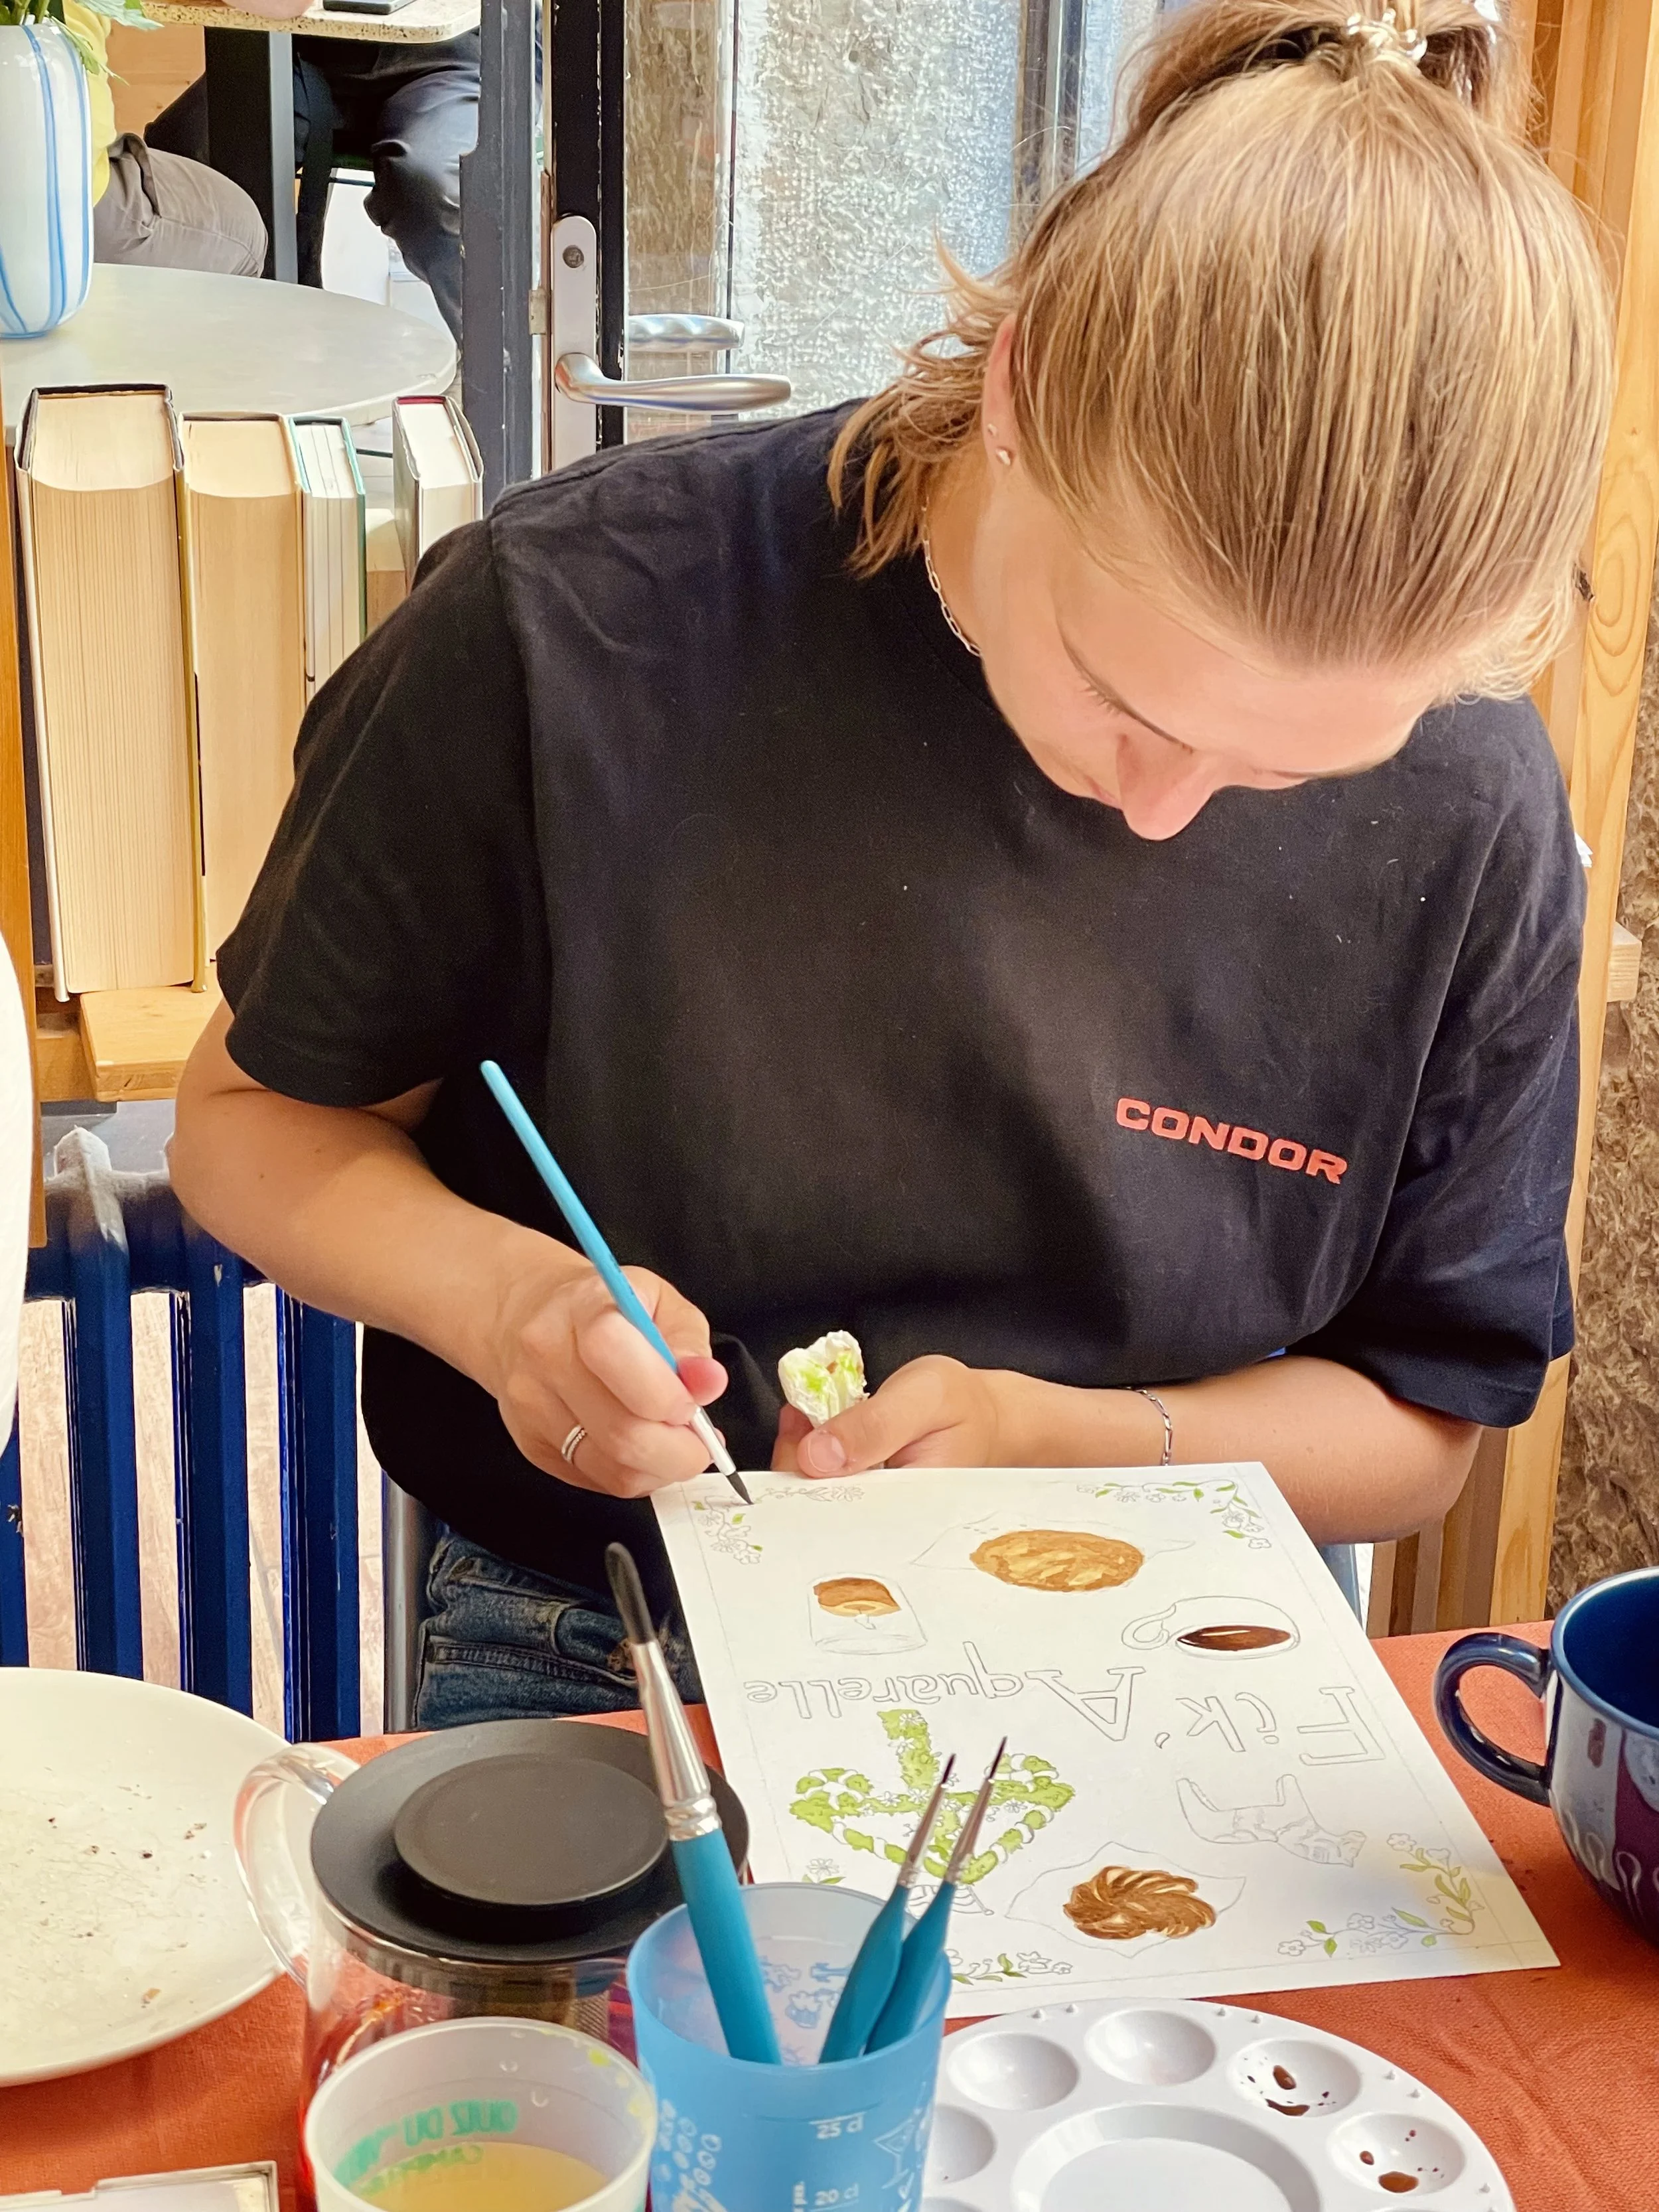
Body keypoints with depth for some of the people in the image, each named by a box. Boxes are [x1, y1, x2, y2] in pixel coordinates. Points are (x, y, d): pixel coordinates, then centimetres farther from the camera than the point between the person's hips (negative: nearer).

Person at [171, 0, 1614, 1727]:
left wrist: (1048, 1439, -16)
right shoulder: (569, 633, -16)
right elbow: (253, 1114, -1)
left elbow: (1417, 1424, 2)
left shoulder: (1467, 814, -11)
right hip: (595, 1656, 0)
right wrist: (496, 1292, -21)